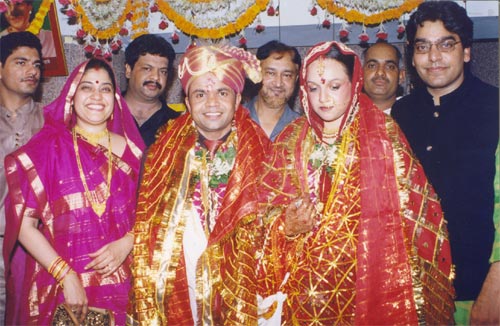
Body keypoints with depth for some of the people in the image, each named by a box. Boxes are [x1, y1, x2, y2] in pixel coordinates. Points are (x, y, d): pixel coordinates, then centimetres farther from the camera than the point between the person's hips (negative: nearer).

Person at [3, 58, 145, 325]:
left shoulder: (131, 149, 5)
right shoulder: (48, 146, -3)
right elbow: (24, 224, -8)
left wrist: (127, 243, -10)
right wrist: (65, 275, -14)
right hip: (59, 288, -2)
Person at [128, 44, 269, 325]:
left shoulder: (258, 153, -3)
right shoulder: (166, 149, 0)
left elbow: (262, 230, -2)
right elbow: (145, 226, 0)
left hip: (233, 290, 0)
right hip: (173, 289, 1)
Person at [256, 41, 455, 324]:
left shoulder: (384, 135, -5)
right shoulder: (291, 141, 2)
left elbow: (414, 213, -5)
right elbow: (267, 210, 5)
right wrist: (286, 226, -16)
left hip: (372, 279, -2)